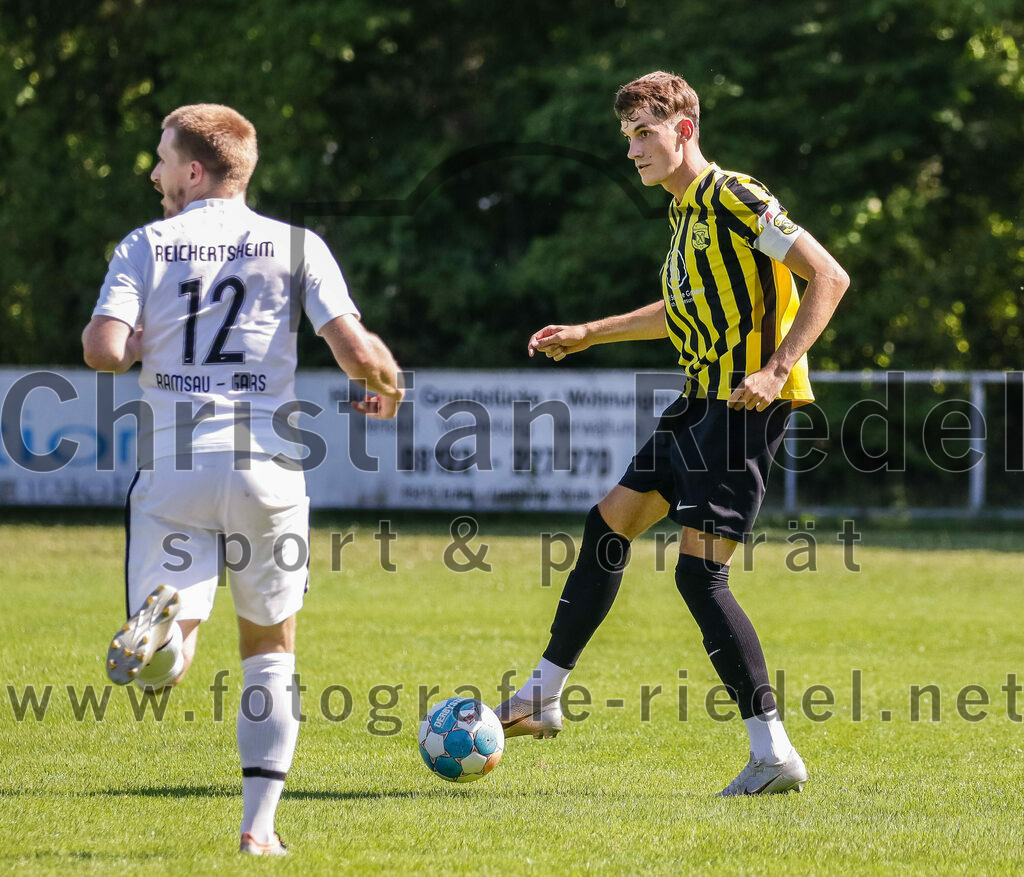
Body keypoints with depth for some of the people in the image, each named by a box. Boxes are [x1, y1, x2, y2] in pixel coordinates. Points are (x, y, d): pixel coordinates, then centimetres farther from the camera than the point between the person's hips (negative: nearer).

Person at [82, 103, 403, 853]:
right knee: (271, 648, 18)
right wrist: (387, 387, 19)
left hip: (173, 472, -1)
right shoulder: (295, 245, 6)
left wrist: (137, 346, 15)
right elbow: (356, 351, -3)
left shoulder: (149, 244, 5)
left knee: (160, 671, -2)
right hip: (267, 469, 1)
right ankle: (259, 824, 12)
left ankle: (162, 621, -39)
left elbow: (104, 349, -8)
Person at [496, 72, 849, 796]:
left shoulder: (734, 198, -13)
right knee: (609, 523, 15)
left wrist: (777, 369, -26)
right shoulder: (685, 211, 16)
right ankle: (542, 698, 26)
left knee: (699, 572, -14)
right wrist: (588, 335, 34)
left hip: (745, 406, -10)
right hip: (703, 400, 10)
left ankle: (775, 755, -12)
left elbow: (830, 277, -19)